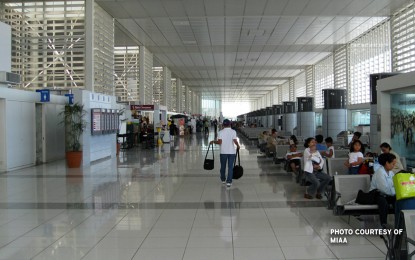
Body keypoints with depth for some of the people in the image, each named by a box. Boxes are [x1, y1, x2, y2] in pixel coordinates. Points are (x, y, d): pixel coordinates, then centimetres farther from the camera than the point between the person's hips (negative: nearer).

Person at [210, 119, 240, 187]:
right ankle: (229, 182, -3)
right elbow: (235, 141, -15)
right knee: (230, 167, 2)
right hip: (232, 152, -1)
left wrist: (213, 141, 4)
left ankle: (223, 179, 30)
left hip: (223, 152, 1)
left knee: (223, 166, 16)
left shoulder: (220, 132, -4)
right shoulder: (233, 131, -4)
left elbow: (219, 142, -13)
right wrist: (238, 146, 3)